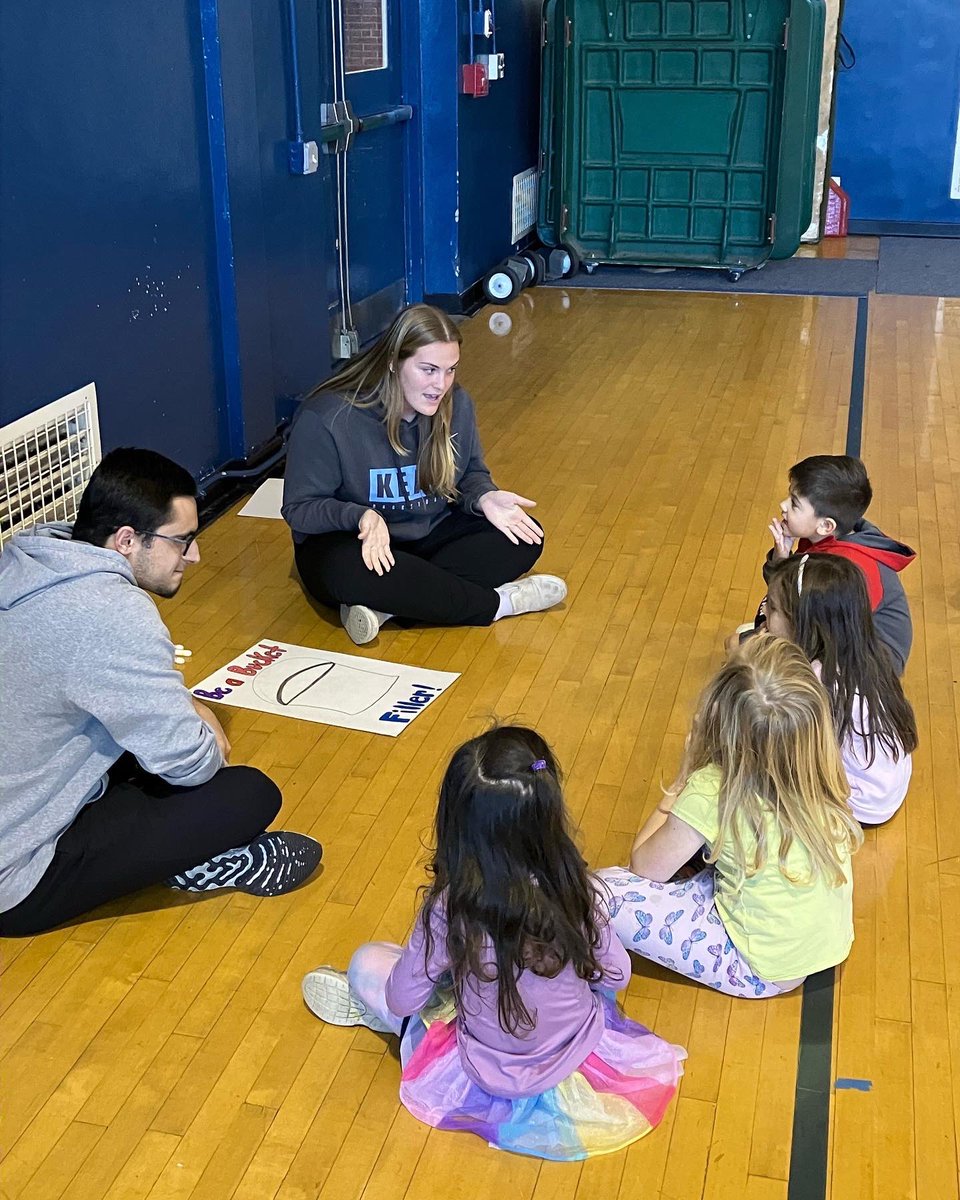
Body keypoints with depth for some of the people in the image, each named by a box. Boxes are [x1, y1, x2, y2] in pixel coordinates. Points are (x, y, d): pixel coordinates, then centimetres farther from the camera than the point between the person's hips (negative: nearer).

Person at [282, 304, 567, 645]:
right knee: (347, 570, -41)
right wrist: (361, 517, -34)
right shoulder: (326, 417, -19)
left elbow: (471, 474, 10)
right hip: (347, 541, -5)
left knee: (524, 537, -15)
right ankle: (497, 603, -24)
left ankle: (384, 605, -28)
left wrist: (485, 497, -15)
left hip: (428, 537, 5)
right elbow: (299, 507, -14)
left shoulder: (455, 404, -4)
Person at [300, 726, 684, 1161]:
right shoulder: (576, 889, -23)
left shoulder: (448, 909, -30)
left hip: (495, 1075, -3)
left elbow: (401, 1001, -14)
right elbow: (615, 976, -6)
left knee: (367, 963, 10)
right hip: (580, 1047, 3)